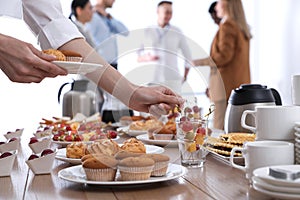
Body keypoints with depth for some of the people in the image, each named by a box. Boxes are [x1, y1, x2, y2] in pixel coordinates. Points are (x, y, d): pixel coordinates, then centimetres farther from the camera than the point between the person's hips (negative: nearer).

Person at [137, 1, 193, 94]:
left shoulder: (177, 32, 2)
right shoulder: (147, 32, 3)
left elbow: (188, 55, 10)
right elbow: (139, 58, 3)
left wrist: (185, 77, 8)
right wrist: (147, 58, -19)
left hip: (172, 79, 0)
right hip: (153, 80, 0)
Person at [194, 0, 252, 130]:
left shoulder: (227, 25, -10)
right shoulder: (242, 28, 18)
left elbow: (223, 56, -17)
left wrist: (196, 62, -13)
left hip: (226, 84, -9)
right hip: (240, 82, 9)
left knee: (219, 127, -8)